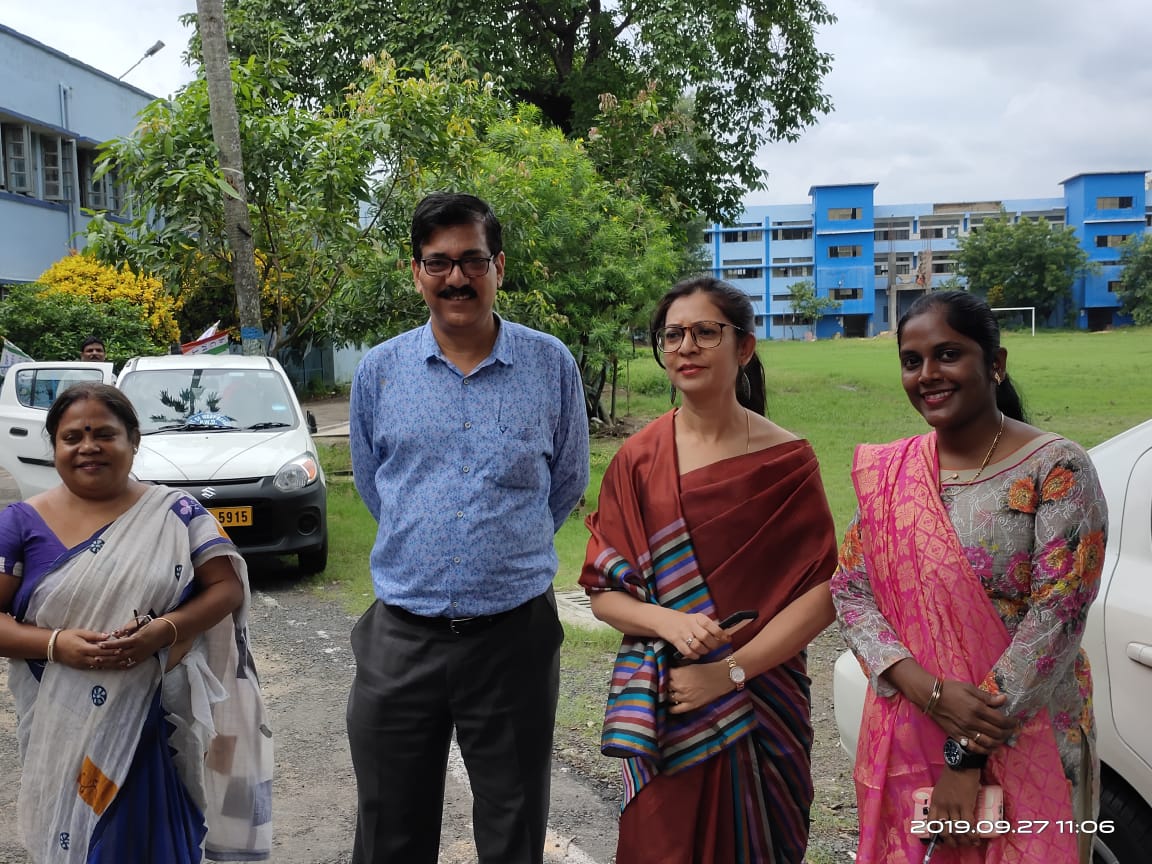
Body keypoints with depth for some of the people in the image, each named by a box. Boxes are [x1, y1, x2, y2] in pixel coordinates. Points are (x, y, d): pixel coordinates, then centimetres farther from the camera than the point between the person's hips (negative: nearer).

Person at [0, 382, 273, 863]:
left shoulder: (174, 514, -1)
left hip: (161, 721, -1)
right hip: (64, 729, 1)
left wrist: (165, 630, -19)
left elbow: (228, 587, -2)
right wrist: (57, 644, -19)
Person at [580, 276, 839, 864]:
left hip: (761, 702, 0)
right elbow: (602, 591, 1)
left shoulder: (785, 461, -5)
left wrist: (730, 671, -15)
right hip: (663, 710, 1)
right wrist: (667, 620, -18)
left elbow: (821, 594, -8)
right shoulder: (639, 459, -1)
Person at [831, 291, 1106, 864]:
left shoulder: (1056, 469, -13)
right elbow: (849, 591, -2)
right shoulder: (890, 472, 0)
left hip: (1025, 745, -4)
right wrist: (928, 690, -18)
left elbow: (1056, 619, -17)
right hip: (904, 741, 4)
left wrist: (967, 757, -18)